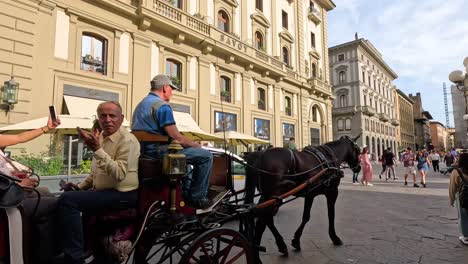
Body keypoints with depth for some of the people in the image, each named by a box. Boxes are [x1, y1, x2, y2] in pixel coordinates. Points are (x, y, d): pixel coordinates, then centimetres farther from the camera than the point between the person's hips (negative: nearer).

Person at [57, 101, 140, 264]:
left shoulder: (127, 140, -15)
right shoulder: (102, 138, 13)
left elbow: (119, 174, -28)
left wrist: (97, 150, -31)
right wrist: (80, 186, 10)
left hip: (122, 195, -10)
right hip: (102, 190, 10)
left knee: (68, 200, -22)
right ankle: (61, 250, 26)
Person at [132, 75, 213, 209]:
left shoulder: (142, 104, 18)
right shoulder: (162, 106, -14)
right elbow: (177, 138, -20)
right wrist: (196, 145, 0)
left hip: (144, 151, 11)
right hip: (158, 151, -11)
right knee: (206, 155, -7)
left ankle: (186, 192, 33)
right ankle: (196, 198, 0)